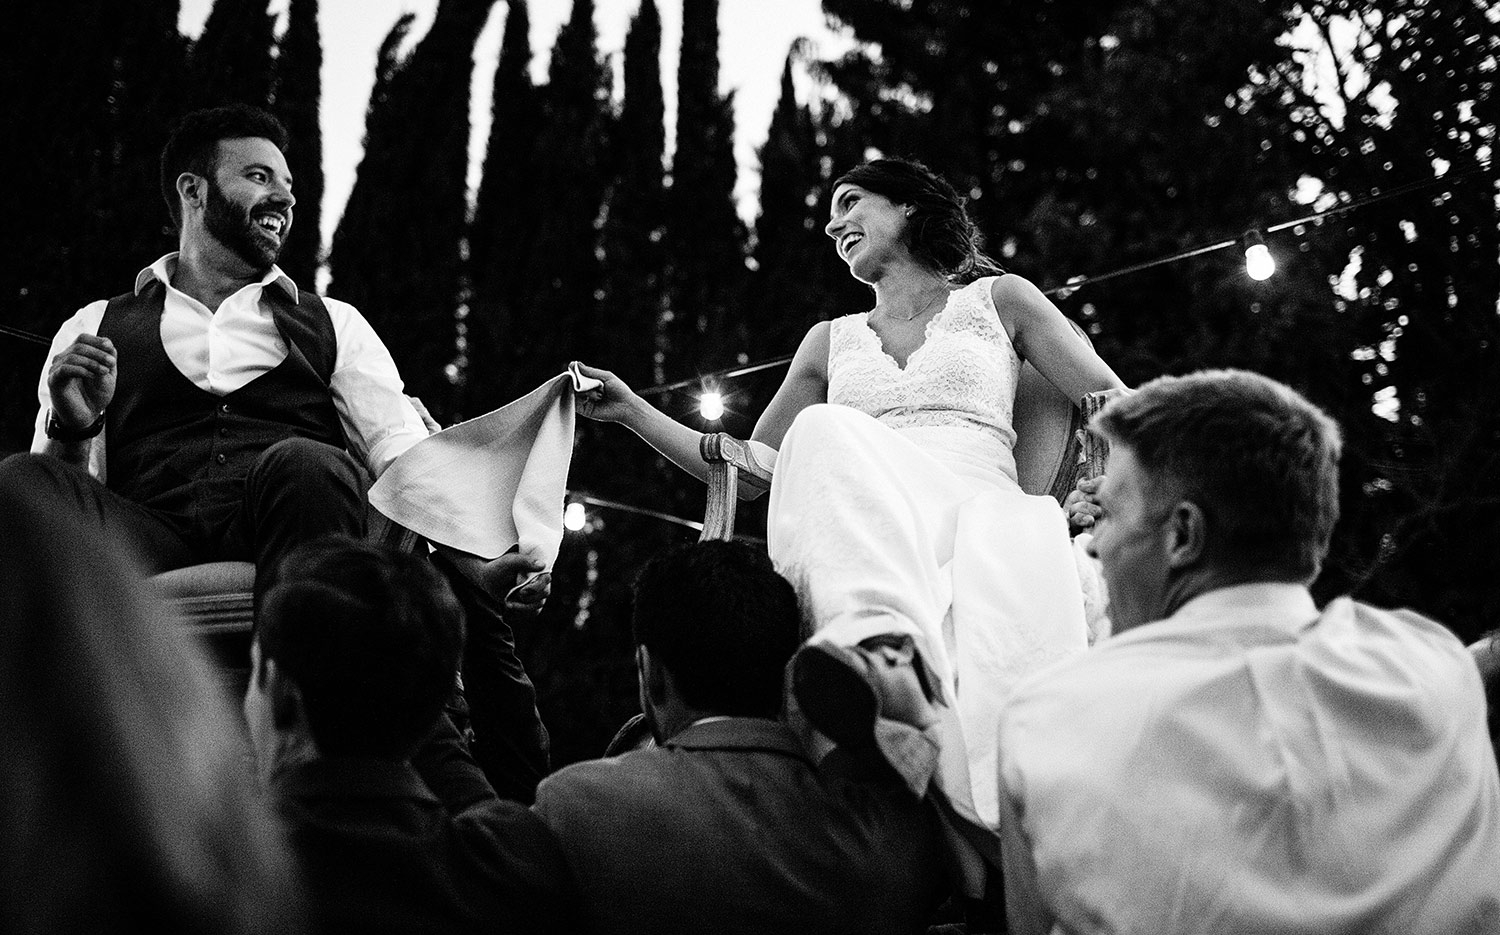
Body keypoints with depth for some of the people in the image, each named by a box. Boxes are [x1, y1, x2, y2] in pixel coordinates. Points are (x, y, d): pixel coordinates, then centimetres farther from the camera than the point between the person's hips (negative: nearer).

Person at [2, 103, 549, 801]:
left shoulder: (331, 325, 26)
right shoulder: (96, 329, 25)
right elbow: (68, 486, 17)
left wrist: (475, 568, -7)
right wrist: (70, 430, -6)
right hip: (153, 544, 0)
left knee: (303, 466, -35)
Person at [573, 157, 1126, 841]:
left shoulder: (998, 299, 24)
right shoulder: (830, 342, 33)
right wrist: (632, 411, 27)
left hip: (979, 509, -2)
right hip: (860, 540, 2)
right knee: (826, 434, -34)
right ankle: (884, 641, -64)